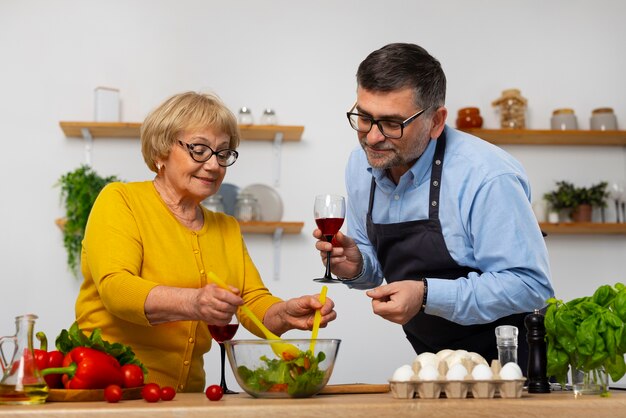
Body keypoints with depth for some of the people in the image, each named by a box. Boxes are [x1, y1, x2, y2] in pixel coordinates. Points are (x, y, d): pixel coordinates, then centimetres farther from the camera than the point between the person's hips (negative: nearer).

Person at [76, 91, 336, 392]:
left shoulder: (227, 229, 19)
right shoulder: (120, 201, 1)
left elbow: (255, 303, 10)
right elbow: (116, 288, -14)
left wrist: (286, 314, -13)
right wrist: (191, 303, -30)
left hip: (184, 396, 5)